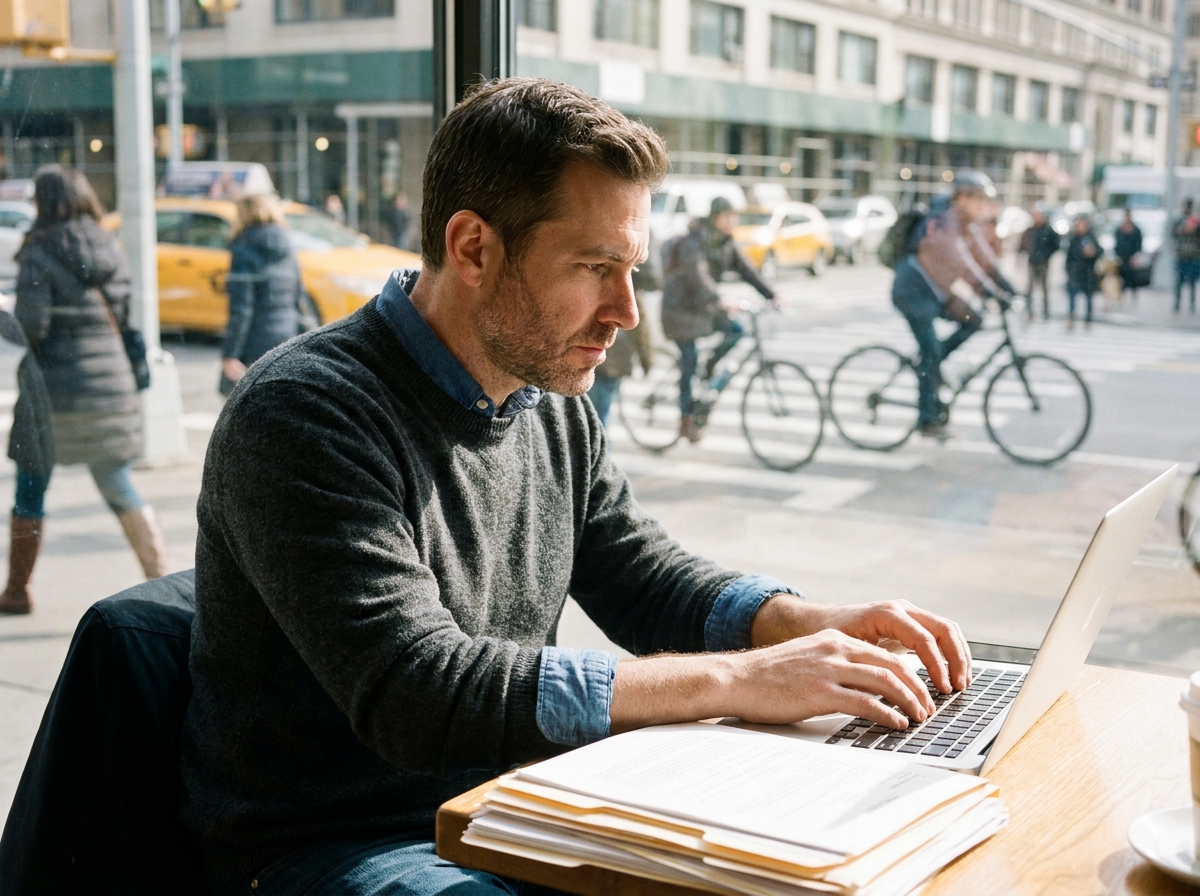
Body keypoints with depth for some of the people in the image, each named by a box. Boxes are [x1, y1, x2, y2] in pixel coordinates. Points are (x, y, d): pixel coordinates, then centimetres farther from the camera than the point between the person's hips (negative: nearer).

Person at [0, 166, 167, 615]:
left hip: (54, 389, -5)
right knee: (118, 488, 14)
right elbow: (128, 317, 6)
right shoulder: (111, 250, 7)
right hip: (112, 383, 5)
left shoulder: (40, 256, -10)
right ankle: (161, 577, 3)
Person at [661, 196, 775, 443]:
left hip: (704, 307, 7)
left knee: (736, 331, -14)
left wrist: (772, 296, -14)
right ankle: (687, 420, 3)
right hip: (681, 309, -7)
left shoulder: (726, 244, 1)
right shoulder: (694, 243, -22)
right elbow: (698, 276, -36)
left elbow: (747, 272, -2)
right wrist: (720, 300, -51)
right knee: (689, 364, -7)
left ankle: (709, 369, 7)